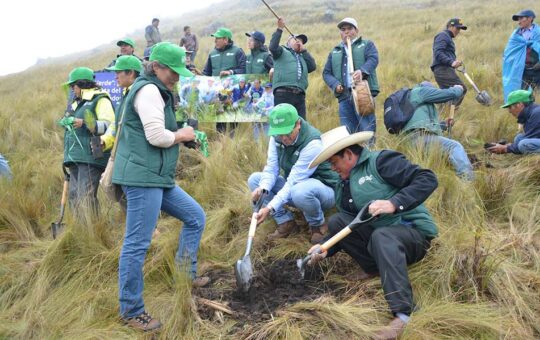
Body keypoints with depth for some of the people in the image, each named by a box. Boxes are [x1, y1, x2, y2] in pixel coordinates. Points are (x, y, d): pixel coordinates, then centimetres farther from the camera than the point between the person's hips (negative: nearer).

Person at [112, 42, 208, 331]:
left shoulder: (156, 91, 21)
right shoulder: (149, 89, -11)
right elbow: (156, 136, -20)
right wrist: (183, 135, -3)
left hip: (157, 178, 11)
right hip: (142, 178, -11)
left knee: (195, 216, 16)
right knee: (137, 244, -5)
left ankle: (185, 274, 26)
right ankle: (131, 311, 4)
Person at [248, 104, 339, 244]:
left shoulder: (313, 144, -29)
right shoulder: (276, 137, -8)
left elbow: (293, 180, -32)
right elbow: (271, 168, -12)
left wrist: (270, 208, -37)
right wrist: (262, 189, -33)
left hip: (324, 189, -7)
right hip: (293, 186, 7)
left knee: (300, 191, -41)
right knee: (254, 179, -7)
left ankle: (318, 225, -8)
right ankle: (286, 222, -3)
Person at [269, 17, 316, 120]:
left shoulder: (302, 57, 32)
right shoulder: (282, 51, 15)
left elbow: (313, 66, 15)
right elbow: (273, 47, -5)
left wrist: (303, 50, 17)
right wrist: (280, 29, -8)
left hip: (299, 96, 6)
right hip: (283, 94, -6)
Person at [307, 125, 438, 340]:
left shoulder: (380, 161, -11)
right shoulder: (343, 187, 13)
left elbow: (428, 179, -19)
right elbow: (347, 226, 13)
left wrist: (394, 203, -30)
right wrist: (325, 248, -4)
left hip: (413, 232, -7)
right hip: (376, 234, 7)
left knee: (382, 236, -38)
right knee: (336, 222, -7)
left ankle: (403, 314, -42)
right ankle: (375, 268, -4)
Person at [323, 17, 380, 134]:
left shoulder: (367, 44, 13)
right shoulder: (334, 52, 23)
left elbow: (373, 59, -6)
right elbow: (326, 73, 17)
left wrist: (362, 71, -27)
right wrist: (335, 84, -4)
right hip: (344, 96, 4)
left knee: (367, 130, -10)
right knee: (347, 132, 3)